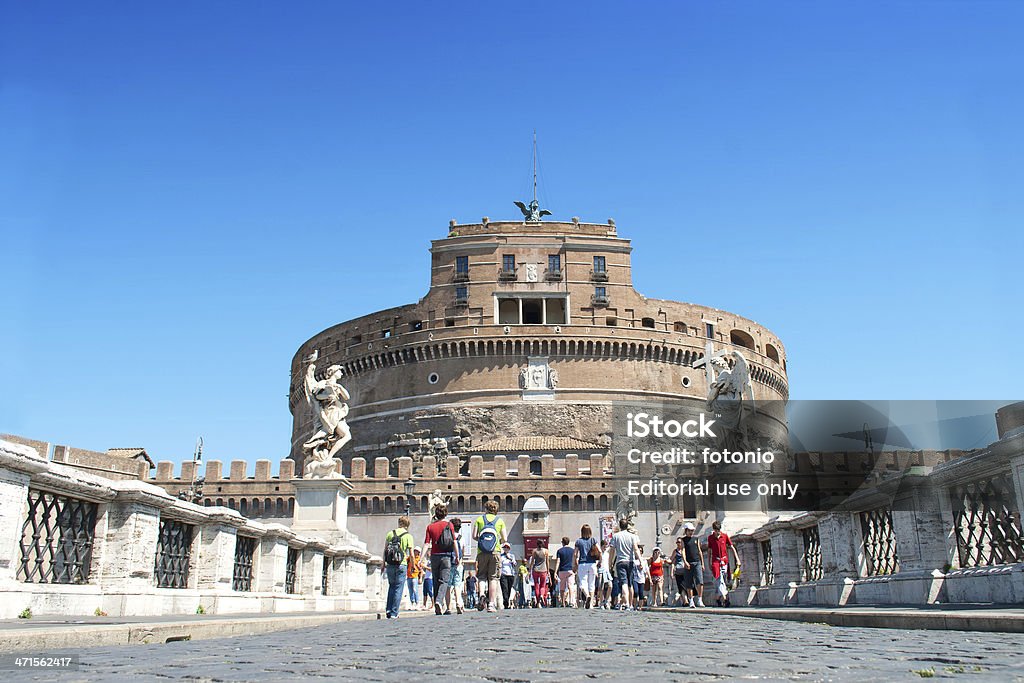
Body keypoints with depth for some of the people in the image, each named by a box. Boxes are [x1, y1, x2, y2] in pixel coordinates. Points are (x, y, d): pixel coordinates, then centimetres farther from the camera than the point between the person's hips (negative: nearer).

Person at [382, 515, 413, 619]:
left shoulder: (390, 533, 6)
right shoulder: (408, 536, -2)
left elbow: (385, 550, 7)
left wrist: (383, 563, 15)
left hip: (390, 565, 3)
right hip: (401, 565, -3)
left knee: (391, 586, 19)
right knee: (398, 589, 4)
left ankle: (388, 609, 10)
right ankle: (394, 613, 2)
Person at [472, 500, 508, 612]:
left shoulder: (479, 519, 8)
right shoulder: (500, 520, 8)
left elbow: (474, 536, 1)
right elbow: (504, 539, 4)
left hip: (482, 552, 0)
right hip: (495, 552, 0)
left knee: (482, 576, 10)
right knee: (493, 578, 3)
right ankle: (491, 604, -1)